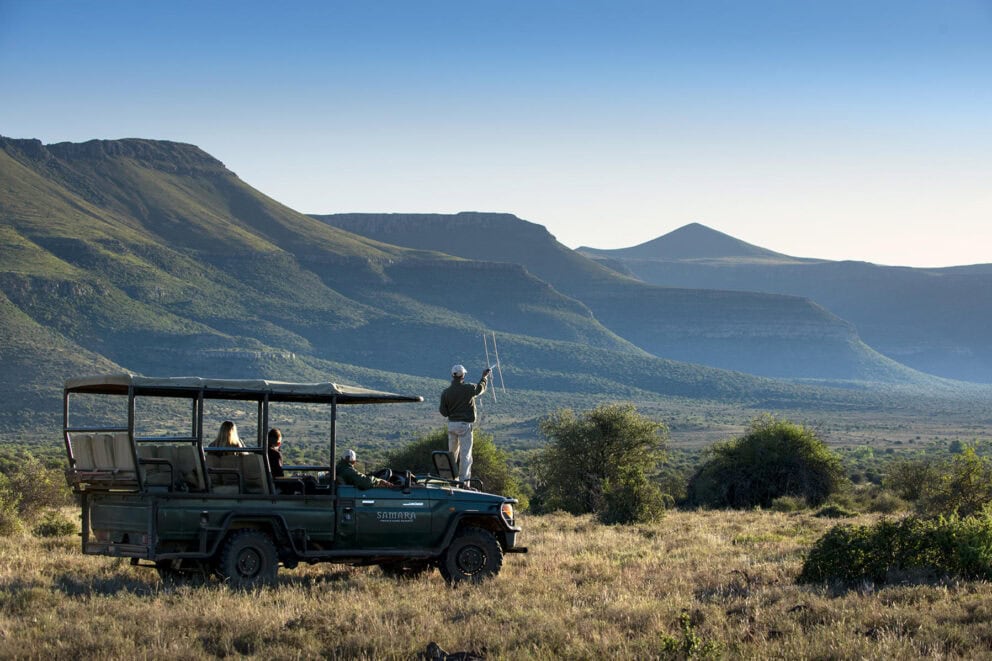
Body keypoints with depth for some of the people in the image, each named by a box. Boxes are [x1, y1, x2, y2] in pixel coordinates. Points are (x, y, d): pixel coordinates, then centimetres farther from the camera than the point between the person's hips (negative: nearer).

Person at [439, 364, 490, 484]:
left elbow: (444, 412, 1)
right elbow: (480, 388, 12)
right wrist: (484, 377, 31)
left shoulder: (446, 392, -2)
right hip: (465, 425, -4)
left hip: (451, 424, 4)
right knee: (465, 455, -1)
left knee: (452, 453, 15)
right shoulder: (468, 389, -10)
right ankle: (463, 481, -5)